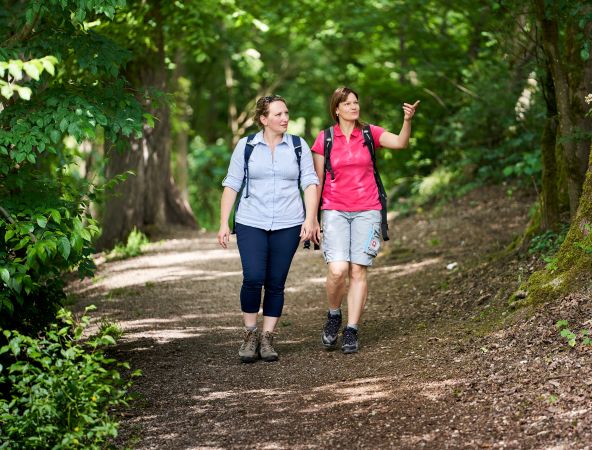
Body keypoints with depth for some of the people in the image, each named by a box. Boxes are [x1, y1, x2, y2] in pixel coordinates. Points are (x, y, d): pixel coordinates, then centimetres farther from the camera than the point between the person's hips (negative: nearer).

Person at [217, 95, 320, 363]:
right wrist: (224, 224, -1)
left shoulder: (298, 146, 6)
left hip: (288, 225, 1)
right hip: (251, 223, -1)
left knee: (276, 283, 1)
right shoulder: (246, 146, 4)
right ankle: (250, 334, 6)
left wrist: (310, 219, -11)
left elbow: (310, 183, 2)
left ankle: (267, 339, 12)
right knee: (253, 279, -13)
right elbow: (231, 185, 5)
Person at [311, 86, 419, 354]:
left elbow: (400, 143, -13)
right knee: (338, 270, -16)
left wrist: (407, 121, -31)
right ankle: (333, 316, 11)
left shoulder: (370, 133, 4)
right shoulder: (324, 139, 2)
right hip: (334, 211, -1)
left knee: (358, 271, -3)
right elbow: (317, 181, 6)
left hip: (366, 211, 1)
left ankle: (351, 331, 4)